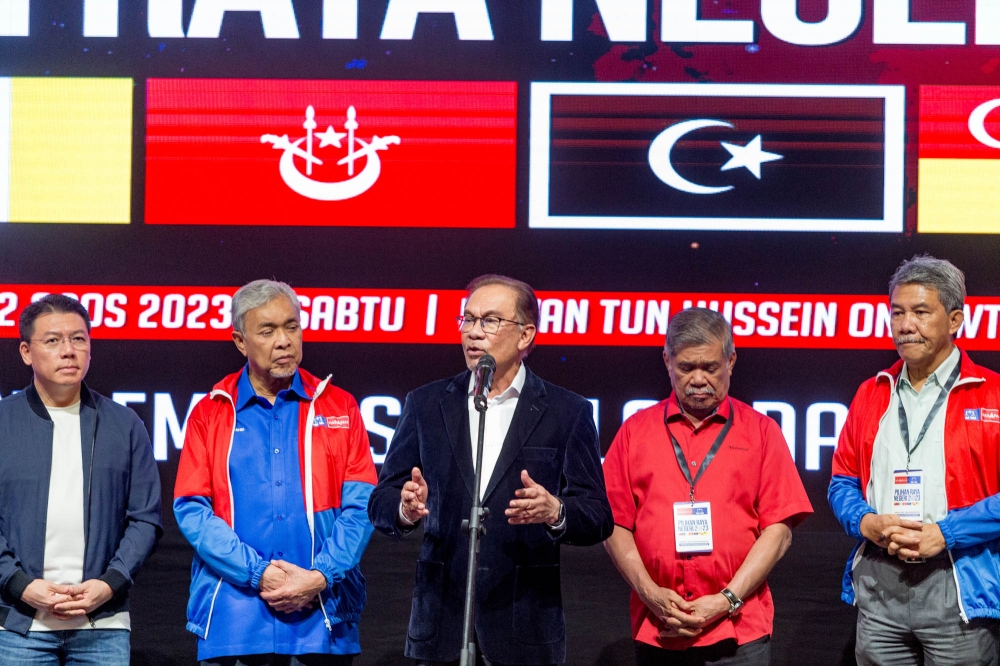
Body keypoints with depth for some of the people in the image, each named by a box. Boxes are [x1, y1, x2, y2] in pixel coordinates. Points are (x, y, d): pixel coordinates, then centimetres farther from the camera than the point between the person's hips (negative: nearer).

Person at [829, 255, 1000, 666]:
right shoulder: (871, 395, 15)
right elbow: (842, 481, 16)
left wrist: (944, 534, -15)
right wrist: (867, 523, -4)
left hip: (958, 589, -4)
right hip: (877, 586, 4)